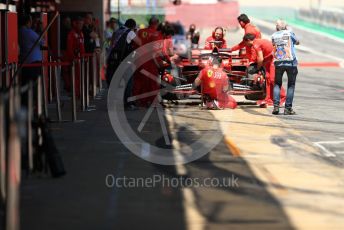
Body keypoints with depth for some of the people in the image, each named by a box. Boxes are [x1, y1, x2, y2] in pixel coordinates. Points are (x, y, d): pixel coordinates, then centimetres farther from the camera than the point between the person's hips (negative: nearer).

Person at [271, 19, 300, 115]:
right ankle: (288, 108, 0)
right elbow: (297, 42, 19)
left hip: (278, 62, 2)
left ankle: (276, 106, -3)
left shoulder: (274, 36, 9)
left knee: (277, 84, 13)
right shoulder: (289, 33, 3)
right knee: (291, 85, 5)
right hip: (291, 62, -2)